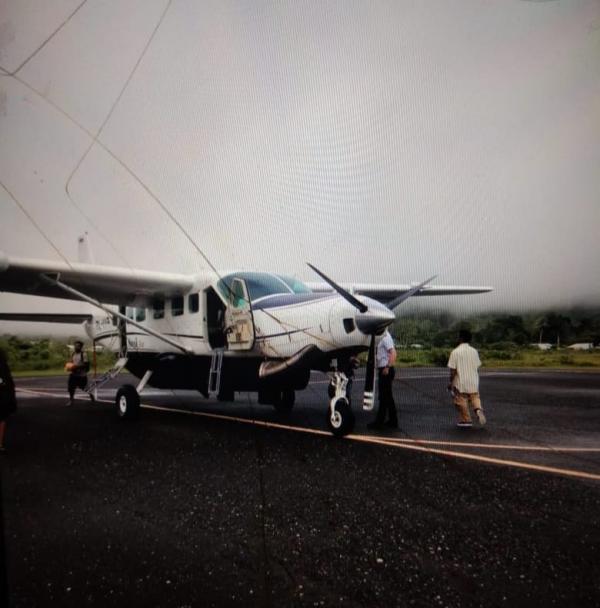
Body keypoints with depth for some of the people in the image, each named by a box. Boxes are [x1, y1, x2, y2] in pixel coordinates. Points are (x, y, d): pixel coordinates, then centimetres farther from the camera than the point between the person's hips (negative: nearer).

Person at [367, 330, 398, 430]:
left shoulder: (386, 338, -15)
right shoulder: (383, 338, 15)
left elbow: (393, 353, -26)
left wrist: (387, 367, -28)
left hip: (385, 370, -10)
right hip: (383, 370, 10)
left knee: (384, 397, -4)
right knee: (388, 396, 14)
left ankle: (379, 422, 2)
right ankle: (393, 421, 21)